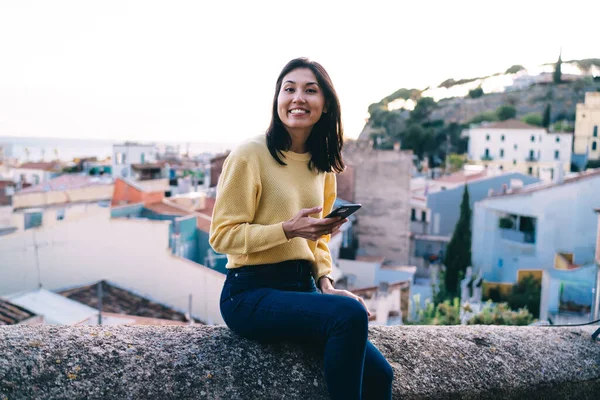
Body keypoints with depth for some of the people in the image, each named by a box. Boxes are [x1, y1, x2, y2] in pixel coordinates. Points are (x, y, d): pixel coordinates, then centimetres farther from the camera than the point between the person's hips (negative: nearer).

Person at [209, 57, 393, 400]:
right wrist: (288, 229, -22)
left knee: (378, 372, -12)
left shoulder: (323, 166, 11)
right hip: (251, 293, -6)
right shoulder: (250, 155, -9)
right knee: (350, 314, -30)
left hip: (302, 287, 6)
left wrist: (326, 282, 1)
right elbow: (222, 235, -10)